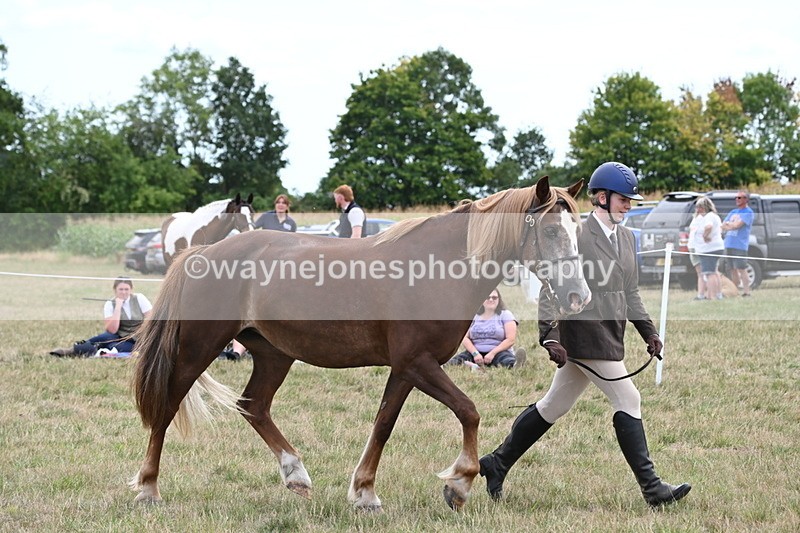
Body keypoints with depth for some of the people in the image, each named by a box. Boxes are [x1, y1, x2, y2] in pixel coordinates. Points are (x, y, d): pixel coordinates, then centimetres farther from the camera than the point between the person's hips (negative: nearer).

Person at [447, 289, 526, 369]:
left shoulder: (505, 314, 8)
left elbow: (510, 339, -2)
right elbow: (465, 338, 10)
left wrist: (492, 353, -14)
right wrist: (475, 353, -10)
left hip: (498, 352, -5)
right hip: (476, 351, 5)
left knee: (508, 361, -43)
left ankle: (515, 366, -69)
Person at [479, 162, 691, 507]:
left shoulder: (626, 238, 15)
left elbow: (631, 293, 22)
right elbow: (551, 289, -14)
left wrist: (648, 332, 13)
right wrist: (550, 336, -22)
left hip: (610, 338, 9)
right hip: (585, 338, -9)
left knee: (554, 406, 14)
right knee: (628, 401, -9)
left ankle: (497, 463, 25)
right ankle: (651, 488, -5)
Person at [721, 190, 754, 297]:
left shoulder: (748, 212, -3)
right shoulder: (733, 212, 21)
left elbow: (737, 225, -14)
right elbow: (723, 226, 14)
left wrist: (728, 224, 2)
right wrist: (732, 225, -5)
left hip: (740, 245, -7)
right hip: (728, 244, 7)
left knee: (741, 269, -11)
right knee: (733, 269, 8)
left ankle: (746, 291, -11)